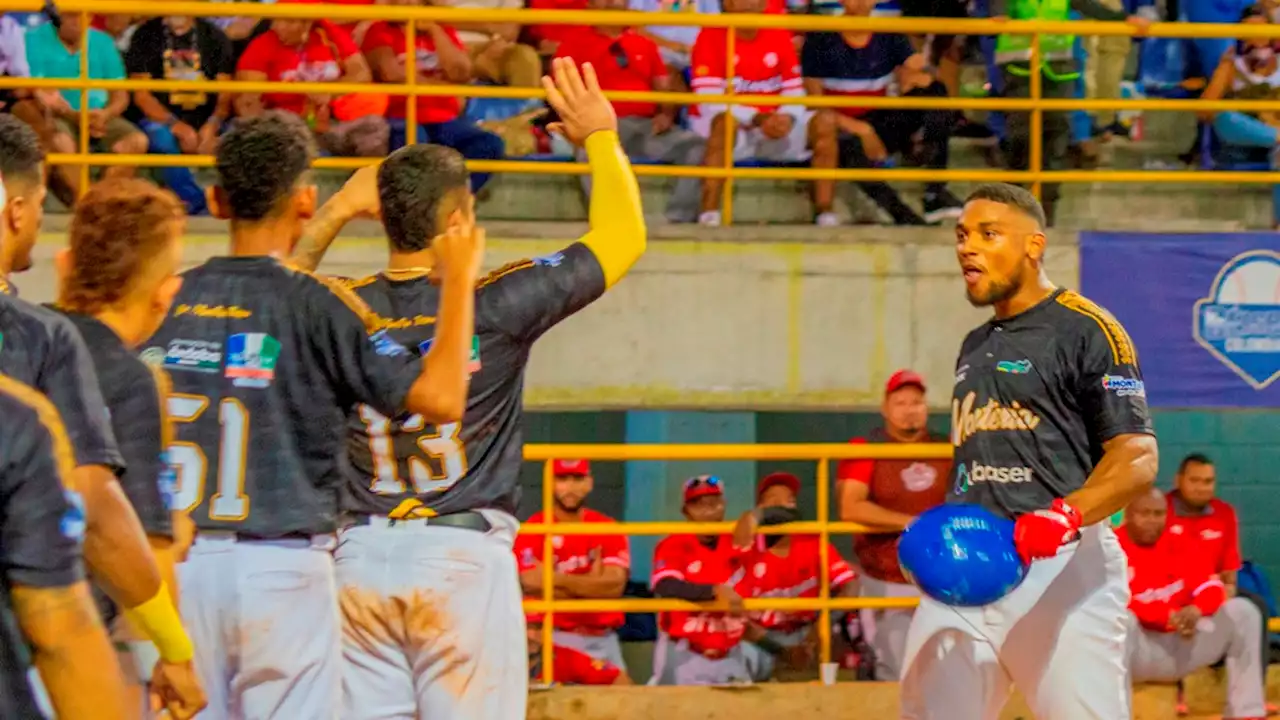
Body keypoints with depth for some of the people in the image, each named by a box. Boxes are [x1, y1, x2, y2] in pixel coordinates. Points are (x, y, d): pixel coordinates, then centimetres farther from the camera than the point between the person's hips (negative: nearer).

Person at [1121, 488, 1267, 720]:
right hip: (1136, 653, -6)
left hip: (1180, 648, 6)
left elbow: (1210, 585, 3)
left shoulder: (1176, 545, 10)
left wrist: (1196, 610, -21)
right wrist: (1168, 616, -29)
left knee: (1242, 611, -4)